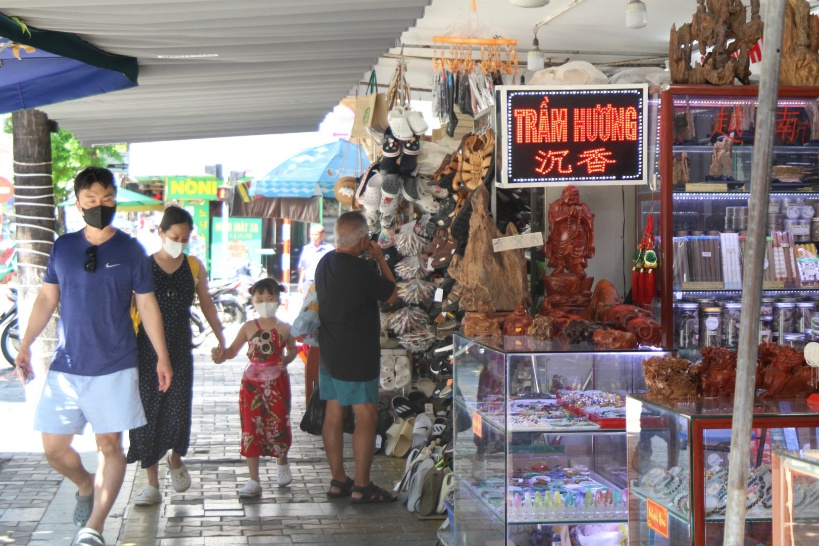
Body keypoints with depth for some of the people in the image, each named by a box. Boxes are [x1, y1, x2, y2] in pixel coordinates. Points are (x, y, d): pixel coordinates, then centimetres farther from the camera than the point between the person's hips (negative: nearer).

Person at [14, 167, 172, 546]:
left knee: (110, 446, -3)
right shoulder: (63, 247, 4)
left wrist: (162, 357, 3)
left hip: (115, 368, -2)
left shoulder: (130, 250, -2)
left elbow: (147, 305, 3)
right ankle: (86, 486, 34)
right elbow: (47, 298, 11)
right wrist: (25, 345, 3)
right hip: (65, 367, 3)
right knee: (53, 447, 4)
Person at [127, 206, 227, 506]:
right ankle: (152, 484, 9)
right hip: (147, 348, -1)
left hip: (180, 348, 1)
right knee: (148, 410, 0)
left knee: (179, 408, -2)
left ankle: (176, 459, 30)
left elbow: (206, 304, 13)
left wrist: (221, 339, 13)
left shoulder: (194, 267, 4)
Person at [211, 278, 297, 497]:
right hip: (252, 384, 0)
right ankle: (254, 481, 4)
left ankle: (282, 463, 37)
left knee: (280, 425, 3)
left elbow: (292, 350, 13)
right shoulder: (249, 327, 0)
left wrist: (286, 360, -7)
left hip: (277, 383, 0)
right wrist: (222, 354, -20)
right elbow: (233, 350, 0)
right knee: (251, 429, -1)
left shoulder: (284, 328, 0)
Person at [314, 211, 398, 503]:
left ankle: (338, 481, 18)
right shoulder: (359, 269, -20)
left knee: (333, 414, 11)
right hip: (357, 354, -9)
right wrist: (380, 258, 1)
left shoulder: (325, 263, 6)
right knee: (366, 416, -3)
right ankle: (362, 487, -1)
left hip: (329, 350, 9)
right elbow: (392, 295, -7)